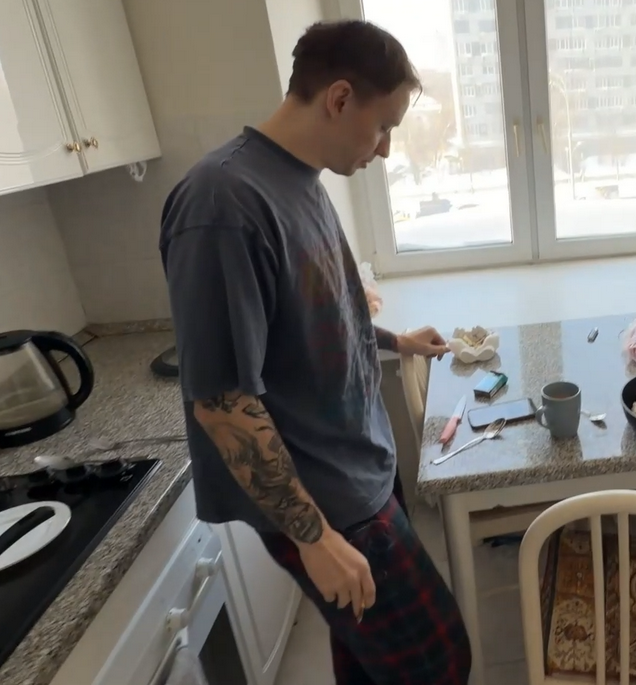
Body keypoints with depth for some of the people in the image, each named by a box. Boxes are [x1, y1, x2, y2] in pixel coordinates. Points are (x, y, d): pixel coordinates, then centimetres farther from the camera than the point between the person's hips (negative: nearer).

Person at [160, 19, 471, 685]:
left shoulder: (301, 182, 4)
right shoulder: (225, 204, -26)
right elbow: (221, 402, -25)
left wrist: (395, 341, 22)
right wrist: (313, 534, -18)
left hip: (360, 470, 8)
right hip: (323, 501, -8)